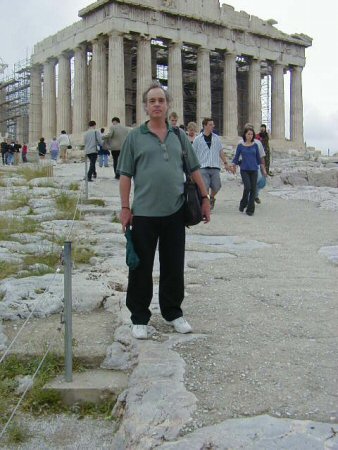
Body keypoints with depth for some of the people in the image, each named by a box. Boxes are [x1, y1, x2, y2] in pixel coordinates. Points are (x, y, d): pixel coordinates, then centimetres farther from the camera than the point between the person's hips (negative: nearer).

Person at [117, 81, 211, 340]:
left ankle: (173, 312, 26)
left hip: (175, 212, 3)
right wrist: (125, 207, -4)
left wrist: (205, 198, 8)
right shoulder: (135, 137, 2)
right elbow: (125, 175, 1)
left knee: (174, 266, 11)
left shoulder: (179, 136, 9)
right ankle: (139, 318, 17)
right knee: (142, 268, 5)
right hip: (143, 214, -2)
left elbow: (194, 170, 13)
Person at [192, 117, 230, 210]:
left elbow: (221, 151, 15)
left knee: (216, 187, 1)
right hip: (203, 167, -2)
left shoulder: (216, 138, 10)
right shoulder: (198, 139, 2)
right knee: (205, 188, -5)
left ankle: (212, 198, 31)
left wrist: (225, 163, 10)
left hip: (215, 167, 3)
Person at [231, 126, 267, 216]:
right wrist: (233, 167, -5)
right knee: (247, 187, -17)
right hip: (244, 170, -2)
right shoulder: (240, 145, 2)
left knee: (253, 189, -2)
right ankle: (243, 204, 7)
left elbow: (258, 158, 13)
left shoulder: (255, 145, 7)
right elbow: (236, 158, 7)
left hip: (254, 170, 2)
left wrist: (263, 169, 12)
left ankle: (250, 209, 6)